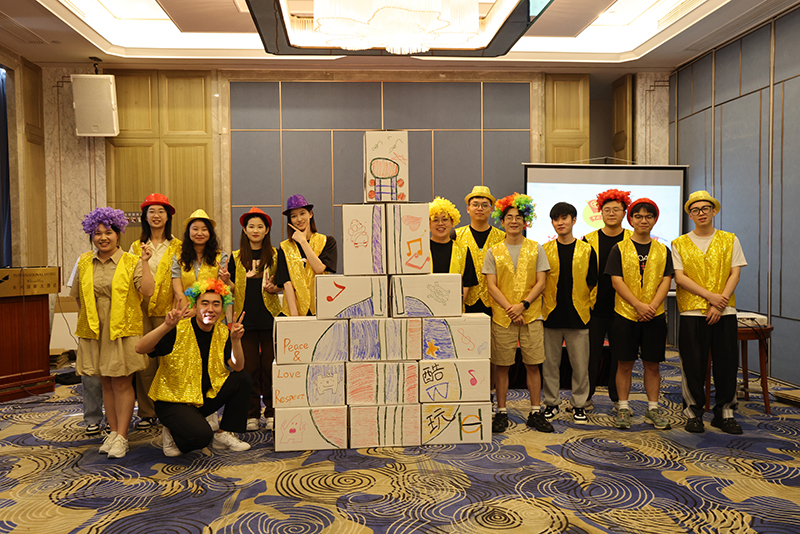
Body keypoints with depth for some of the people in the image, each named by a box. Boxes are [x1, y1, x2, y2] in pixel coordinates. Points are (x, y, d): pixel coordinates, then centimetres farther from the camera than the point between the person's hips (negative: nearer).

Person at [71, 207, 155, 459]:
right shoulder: (84, 262, 9)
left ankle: (122, 436, 8)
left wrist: (145, 263, -16)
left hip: (122, 330, -4)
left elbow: (147, 291, -13)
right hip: (94, 331, 4)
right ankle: (113, 431, 22)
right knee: (105, 383, 11)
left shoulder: (131, 262, -2)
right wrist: (87, 316, 12)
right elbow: (77, 295, 20)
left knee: (122, 383, 0)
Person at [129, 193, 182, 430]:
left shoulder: (177, 247, 6)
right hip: (141, 310, 2)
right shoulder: (136, 246, 14)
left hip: (166, 311, -2)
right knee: (144, 362, 1)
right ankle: (147, 412, 13)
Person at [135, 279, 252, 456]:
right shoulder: (179, 330, -16)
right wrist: (167, 326, -41)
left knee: (244, 380, -12)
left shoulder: (223, 332, 0)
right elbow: (140, 348, -28)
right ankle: (172, 432, 6)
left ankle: (223, 434, 2)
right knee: (201, 435, -29)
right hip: (173, 399, -6)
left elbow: (237, 367, -6)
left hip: (206, 396, 6)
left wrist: (236, 340, -22)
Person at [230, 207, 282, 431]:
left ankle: (272, 413, 12)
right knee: (249, 367, 3)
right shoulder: (236, 257, 10)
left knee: (270, 366, 1)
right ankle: (251, 414, 13)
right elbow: (231, 288, 10)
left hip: (269, 316, -1)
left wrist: (273, 288, -12)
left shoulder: (274, 255, 7)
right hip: (246, 318, 1)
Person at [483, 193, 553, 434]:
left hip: (531, 315, 0)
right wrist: (509, 308, -12)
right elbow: (491, 286, 0)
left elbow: (541, 282, 1)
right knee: (502, 366, 4)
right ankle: (501, 412, 16)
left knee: (532, 365, 4)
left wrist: (523, 305, -12)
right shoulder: (494, 252, 5)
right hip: (502, 316, 0)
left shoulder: (536, 249, 6)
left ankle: (535, 412, 17)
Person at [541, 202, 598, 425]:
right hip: (551, 315, 0)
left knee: (580, 364, 4)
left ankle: (579, 404, 19)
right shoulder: (545, 250, 4)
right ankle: (551, 403, 20)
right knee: (550, 362, 6)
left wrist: (582, 304, 1)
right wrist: (545, 305, -1)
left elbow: (591, 282, 7)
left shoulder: (586, 250, 5)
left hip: (578, 315, 0)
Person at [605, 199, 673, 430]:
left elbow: (666, 281, 2)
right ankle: (623, 408, 15)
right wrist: (638, 305, -15)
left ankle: (652, 409, 20)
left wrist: (652, 306, -13)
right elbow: (617, 281, -6)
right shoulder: (619, 249, 1)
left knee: (652, 364, 8)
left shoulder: (663, 251, 9)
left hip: (655, 316, 2)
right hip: (625, 314, -2)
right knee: (625, 364, 3)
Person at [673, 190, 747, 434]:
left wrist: (719, 303, -10)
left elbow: (735, 274, 2)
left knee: (726, 362, 4)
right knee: (693, 364, 1)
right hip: (692, 311, -1)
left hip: (724, 312, 1)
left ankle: (724, 412, 18)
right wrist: (709, 295, -13)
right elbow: (679, 277, -3)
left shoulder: (730, 240, 9)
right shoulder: (680, 244, 5)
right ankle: (694, 412, 14)